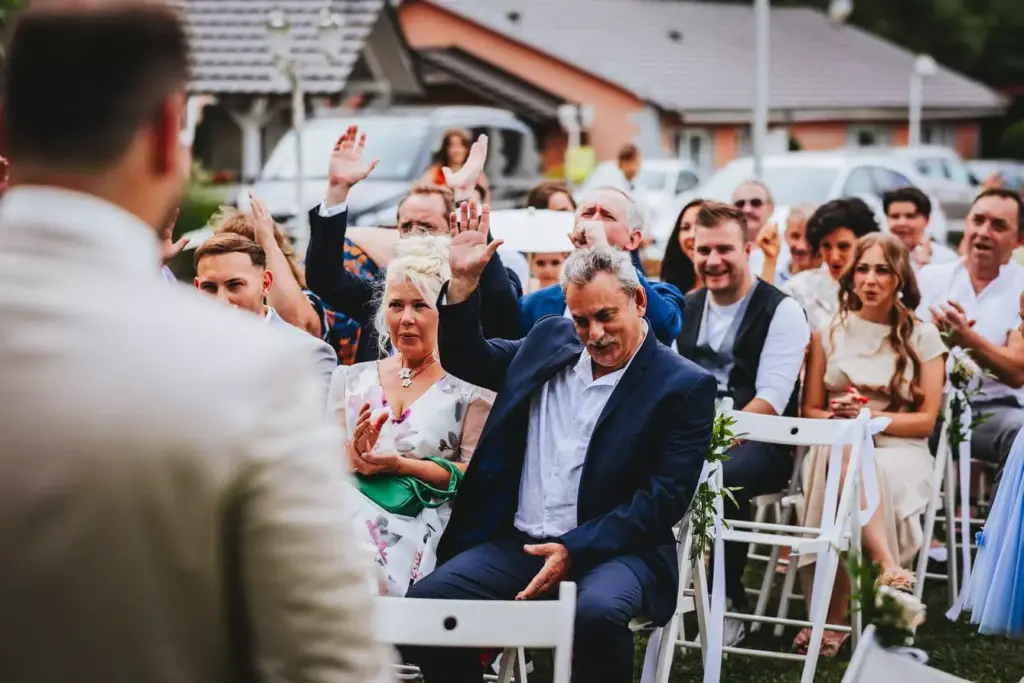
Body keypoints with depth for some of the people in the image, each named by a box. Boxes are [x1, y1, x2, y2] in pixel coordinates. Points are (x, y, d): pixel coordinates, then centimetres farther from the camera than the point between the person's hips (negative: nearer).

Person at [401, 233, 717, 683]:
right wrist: (463, 280, 9)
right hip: (517, 543, 5)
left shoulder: (686, 387, -5)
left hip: (611, 549, -5)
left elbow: (664, 498, -10)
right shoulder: (549, 341, 12)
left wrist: (574, 550, -19)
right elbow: (465, 358, 26)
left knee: (597, 613, -37)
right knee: (424, 603, -18)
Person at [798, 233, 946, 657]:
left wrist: (869, 417, -11)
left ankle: (833, 620, -42)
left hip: (900, 450, -1)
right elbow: (810, 410, 13)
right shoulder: (829, 333, 14)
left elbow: (926, 420, 3)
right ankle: (890, 571, -52)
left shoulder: (923, 338, 8)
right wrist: (837, 418, -10)